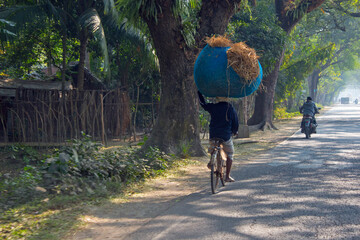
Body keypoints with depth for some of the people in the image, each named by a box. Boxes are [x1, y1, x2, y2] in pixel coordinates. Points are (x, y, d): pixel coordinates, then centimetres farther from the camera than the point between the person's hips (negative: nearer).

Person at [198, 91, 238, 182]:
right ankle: (227, 176, 14)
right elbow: (236, 123, 2)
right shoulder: (231, 109, -6)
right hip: (226, 136, -2)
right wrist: (235, 131, 23)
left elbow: (203, 103, 13)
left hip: (213, 136, 2)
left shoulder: (213, 107, -3)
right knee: (230, 155, 18)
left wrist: (199, 92, 25)